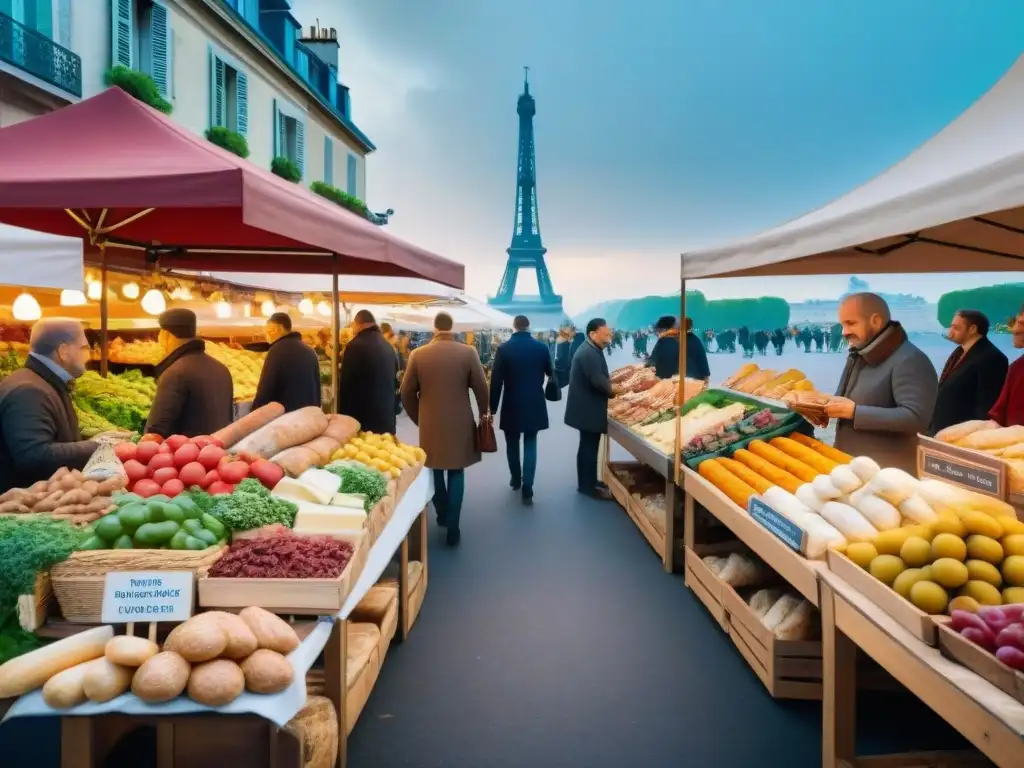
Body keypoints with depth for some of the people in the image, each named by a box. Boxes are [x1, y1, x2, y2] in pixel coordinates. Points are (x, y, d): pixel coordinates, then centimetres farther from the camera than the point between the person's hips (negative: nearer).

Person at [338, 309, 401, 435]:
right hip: (387, 418, 7)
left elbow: (346, 385, -10)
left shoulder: (355, 346, -10)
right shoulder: (389, 347, 12)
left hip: (363, 418, -6)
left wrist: (342, 415, -2)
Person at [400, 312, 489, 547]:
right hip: (460, 424, -1)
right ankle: (453, 528, 6)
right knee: (456, 473, 8)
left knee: (435, 470, 19)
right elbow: (481, 389, -4)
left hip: (430, 425, 1)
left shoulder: (418, 354, -5)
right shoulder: (468, 353, -8)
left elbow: (407, 393, -2)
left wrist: (418, 419, 13)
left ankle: (442, 515, 33)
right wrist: (483, 415, 12)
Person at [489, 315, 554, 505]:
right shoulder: (541, 347, -3)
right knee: (530, 444, 6)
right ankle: (527, 489, -2)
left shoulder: (503, 349, -9)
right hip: (535, 404, 1)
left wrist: (493, 407, 0)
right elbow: (550, 373, 14)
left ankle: (515, 479, 32)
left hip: (512, 405, -1)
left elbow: (496, 381, -9)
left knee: (512, 443, 17)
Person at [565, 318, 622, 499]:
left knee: (587, 446, 18)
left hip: (587, 407, 11)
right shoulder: (590, 353, -21)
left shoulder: (590, 350, 13)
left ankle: (587, 482, 28)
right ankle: (589, 486, 5)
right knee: (590, 447, -3)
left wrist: (609, 387, 1)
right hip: (588, 409, -11)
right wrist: (612, 389, -12)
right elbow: (597, 380, -29)